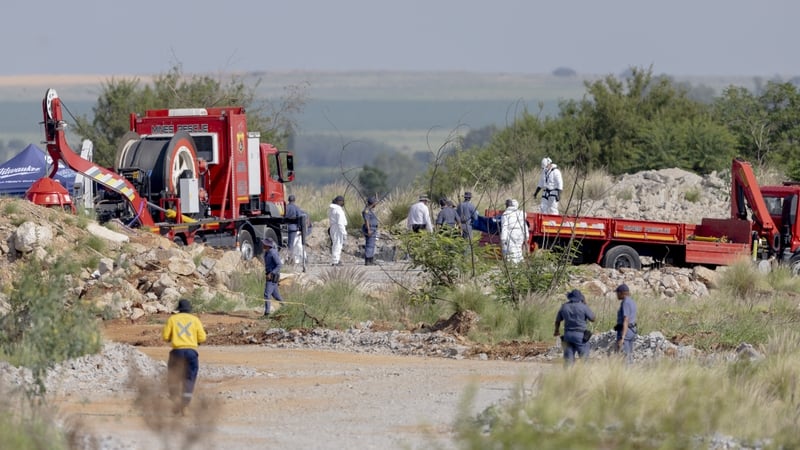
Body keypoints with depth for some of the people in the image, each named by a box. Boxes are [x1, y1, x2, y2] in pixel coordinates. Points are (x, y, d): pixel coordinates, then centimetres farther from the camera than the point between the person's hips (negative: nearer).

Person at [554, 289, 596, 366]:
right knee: (584, 359, 1)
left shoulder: (564, 307, 4)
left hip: (567, 335, 4)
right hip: (581, 335, -4)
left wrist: (556, 331, 35)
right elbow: (592, 319, 0)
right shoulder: (583, 307, -9)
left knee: (568, 360, 6)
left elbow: (557, 321, 15)